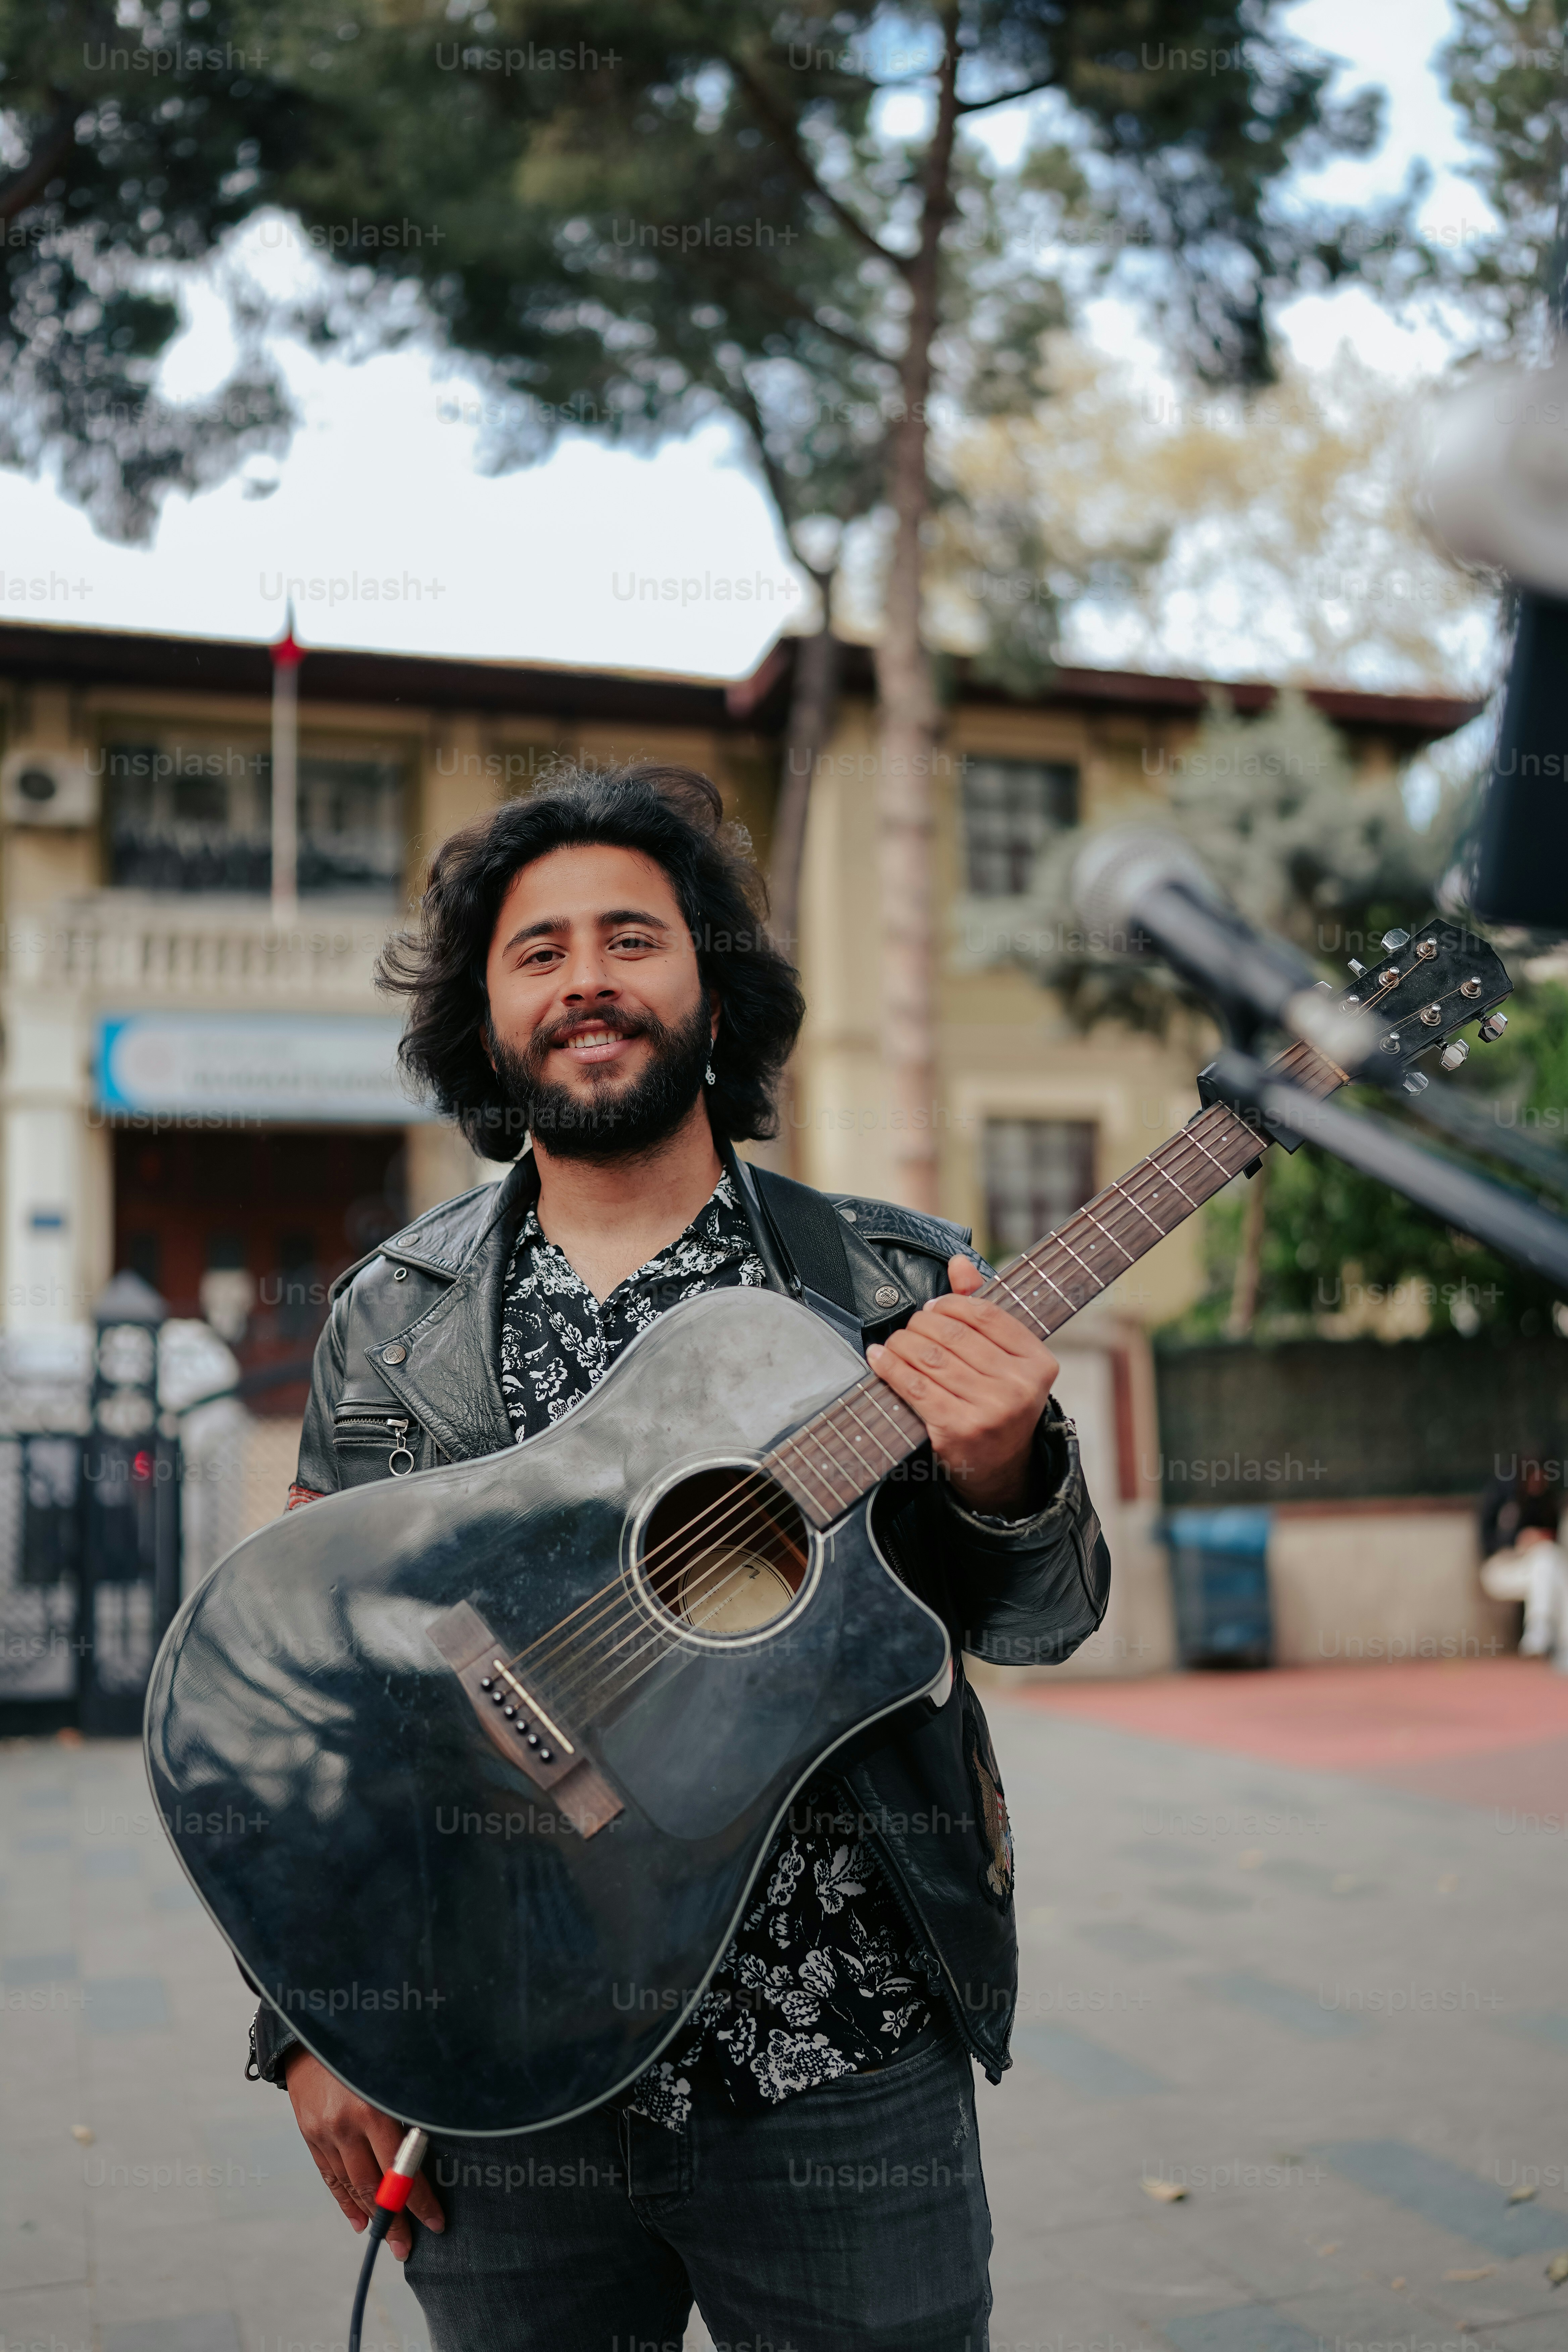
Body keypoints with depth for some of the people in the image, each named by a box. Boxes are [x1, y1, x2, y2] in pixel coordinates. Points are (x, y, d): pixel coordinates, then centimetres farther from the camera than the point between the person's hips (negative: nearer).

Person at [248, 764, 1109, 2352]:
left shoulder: (898, 1293, -1)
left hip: (846, 2084, -1)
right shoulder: (391, 1313, 3)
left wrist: (1000, 1475, -22)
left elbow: (1038, 1625, 0)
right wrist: (310, 2025, 2)